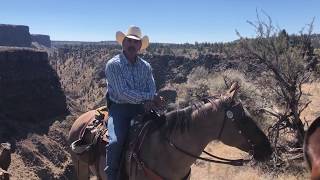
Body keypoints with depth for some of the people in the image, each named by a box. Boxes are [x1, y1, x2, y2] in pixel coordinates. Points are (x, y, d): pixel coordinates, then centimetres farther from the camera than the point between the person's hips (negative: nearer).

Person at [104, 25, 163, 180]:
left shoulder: (146, 66, 8)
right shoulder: (113, 65, -7)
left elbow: (152, 91, 1)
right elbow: (123, 93, -18)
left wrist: (149, 101, -21)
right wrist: (148, 97, -22)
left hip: (141, 108, 5)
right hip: (119, 108, -4)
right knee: (116, 141, -26)